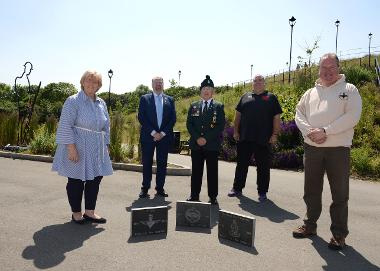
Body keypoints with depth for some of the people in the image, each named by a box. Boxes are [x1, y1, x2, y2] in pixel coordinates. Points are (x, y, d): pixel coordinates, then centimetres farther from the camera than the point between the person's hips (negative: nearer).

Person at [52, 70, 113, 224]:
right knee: (76, 180, 5)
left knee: (95, 178, 8)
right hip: (77, 148, -6)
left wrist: (105, 146, 10)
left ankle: (89, 212, 21)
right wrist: (71, 147, -19)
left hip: (96, 150, 6)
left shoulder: (101, 103, 11)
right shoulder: (73, 101, -7)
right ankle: (76, 213, 20)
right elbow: (65, 125, -13)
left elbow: (106, 127, 15)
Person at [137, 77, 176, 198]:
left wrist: (163, 133, -7)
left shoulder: (170, 100, 11)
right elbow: (141, 117, -3)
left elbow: (173, 119, 5)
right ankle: (145, 189, 12)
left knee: (162, 163, 5)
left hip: (164, 136, 2)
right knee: (147, 163, 3)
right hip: (148, 136, -1)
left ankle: (160, 188, 14)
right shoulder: (144, 98, 6)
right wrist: (153, 132, -11)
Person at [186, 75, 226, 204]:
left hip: (212, 144, -2)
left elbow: (221, 126, -5)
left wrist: (206, 138, -12)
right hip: (196, 144, 2)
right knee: (196, 171, 8)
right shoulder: (193, 106, 11)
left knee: (212, 171, 4)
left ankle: (213, 196, 13)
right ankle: (194, 195, 17)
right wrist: (197, 138, -8)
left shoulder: (218, 106, 3)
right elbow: (189, 124, 6)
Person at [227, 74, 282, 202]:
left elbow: (276, 117, 1)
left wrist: (275, 134, -7)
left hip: (264, 139, -2)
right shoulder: (245, 97, 13)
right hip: (244, 138, 3)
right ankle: (237, 189, 22)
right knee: (241, 164, 10)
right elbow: (238, 114, 13)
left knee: (263, 167, 5)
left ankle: (262, 192, 17)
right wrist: (236, 131, 5)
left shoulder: (271, 97, 6)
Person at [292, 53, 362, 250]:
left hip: (338, 149, -3)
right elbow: (299, 114, 7)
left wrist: (325, 131, -17)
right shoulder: (310, 93, 14)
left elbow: (352, 116, -10)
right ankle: (310, 225, 29)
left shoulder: (349, 90, 3)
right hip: (312, 148, 4)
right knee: (311, 190, 13)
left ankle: (339, 234, 17)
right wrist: (310, 131, -11)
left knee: (339, 193, 3)